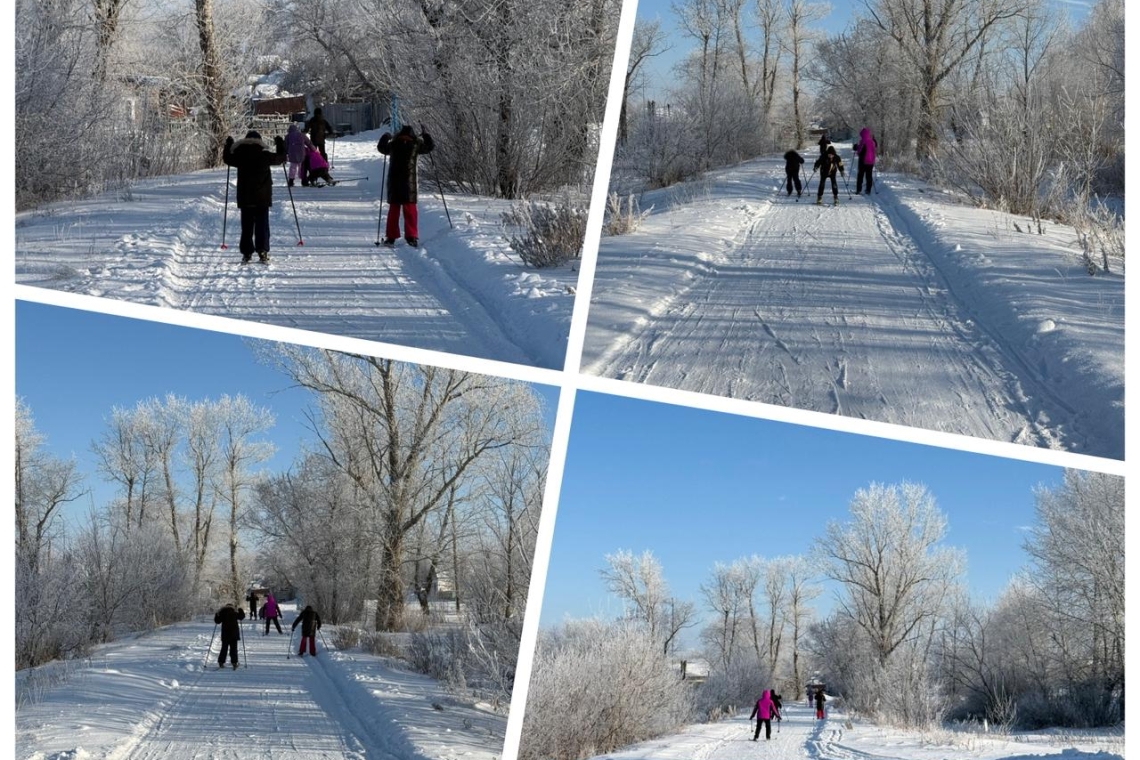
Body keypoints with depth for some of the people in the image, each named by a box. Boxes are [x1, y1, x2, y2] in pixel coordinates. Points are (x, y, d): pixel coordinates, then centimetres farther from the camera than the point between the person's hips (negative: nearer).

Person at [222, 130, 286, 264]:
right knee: (262, 225, 1)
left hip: (245, 197, 1)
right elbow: (281, 158, 9)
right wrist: (281, 144, 25)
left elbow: (227, 158, 15)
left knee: (246, 225, 8)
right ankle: (263, 252, -8)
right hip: (263, 197, -1)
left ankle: (246, 253, 5)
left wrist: (228, 145, 29)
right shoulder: (265, 155, -6)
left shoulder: (240, 155, -4)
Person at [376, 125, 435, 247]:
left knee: (393, 209, 9)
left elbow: (381, 147, 22)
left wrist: (385, 137, 38)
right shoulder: (416, 144, -2)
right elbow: (430, 146, 12)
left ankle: (391, 237, 8)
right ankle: (411, 237, -9)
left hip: (394, 181, 2)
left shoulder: (393, 144, 4)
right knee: (410, 209, 0)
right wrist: (426, 136, 29)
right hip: (409, 181, -2)